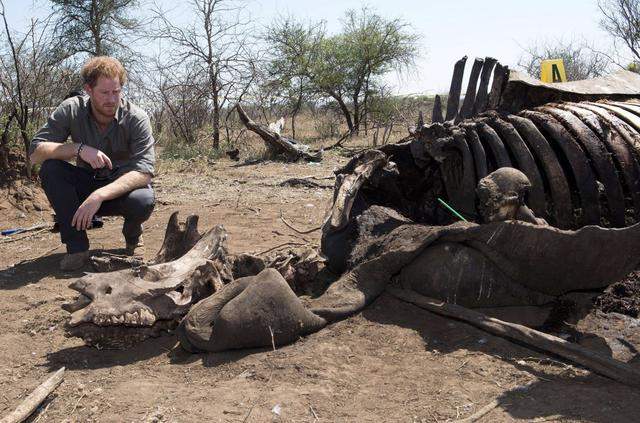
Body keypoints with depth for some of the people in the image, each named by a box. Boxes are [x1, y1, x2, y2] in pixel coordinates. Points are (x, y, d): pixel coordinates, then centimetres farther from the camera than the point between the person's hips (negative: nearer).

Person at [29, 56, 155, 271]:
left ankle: (133, 235, 2)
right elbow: (35, 152, -19)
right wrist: (79, 148, -36)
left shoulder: (136, 118, -20)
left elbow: (144, 171, -30)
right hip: (86, 185, 2)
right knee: (50, 167, -26)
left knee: (143, 201, -36)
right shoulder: (71, 110, -14)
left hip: (122, 188, -2)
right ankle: (77, 245, -16)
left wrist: (99, 196, -41)